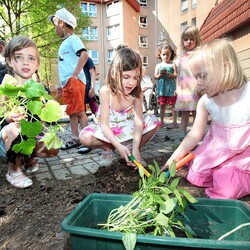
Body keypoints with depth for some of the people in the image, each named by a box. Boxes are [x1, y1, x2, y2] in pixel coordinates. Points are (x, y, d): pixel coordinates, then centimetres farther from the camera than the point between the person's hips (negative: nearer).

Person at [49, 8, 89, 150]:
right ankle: (75, 139, 16)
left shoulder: (73, 39, -3)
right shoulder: (65, 42, 23)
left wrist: (75, 75, -21)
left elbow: (84, 55, -20)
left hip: (74, 81, -9)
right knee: (72, 113, 9)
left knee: (79, 112, -8)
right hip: (67, 83, 9)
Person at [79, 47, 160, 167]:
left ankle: (130, 149, -6)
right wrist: (118, 146, -36)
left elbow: (138, 121, -23)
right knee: (85, 137, -29)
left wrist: (135, 148, -34)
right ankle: (108, 148, 1)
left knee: (153, 121, -19)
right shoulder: (106, 91, -26)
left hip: (128, 129, 2)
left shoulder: (137, 92, -18)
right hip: (108, 131, -2)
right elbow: (104, 124, -26)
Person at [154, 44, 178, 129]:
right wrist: (159, 75, -16)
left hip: (171, 89, -3)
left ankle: (174, 122, 9)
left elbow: (176, 75, -5)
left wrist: (169, 74, -23)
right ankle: (161, 122, 21)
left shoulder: (172, 64, 2)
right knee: (162, 105, 10)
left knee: (172, 105, 1)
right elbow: (155, 77, 4)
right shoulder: (158, 65, 9)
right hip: (162, 89, 3)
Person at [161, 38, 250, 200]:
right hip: (215, 150, 4)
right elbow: (195, 134, -8)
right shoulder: (205, 102, -11)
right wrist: (174, 158, -11)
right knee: (196, 178, 4)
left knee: (226, 191, -14)